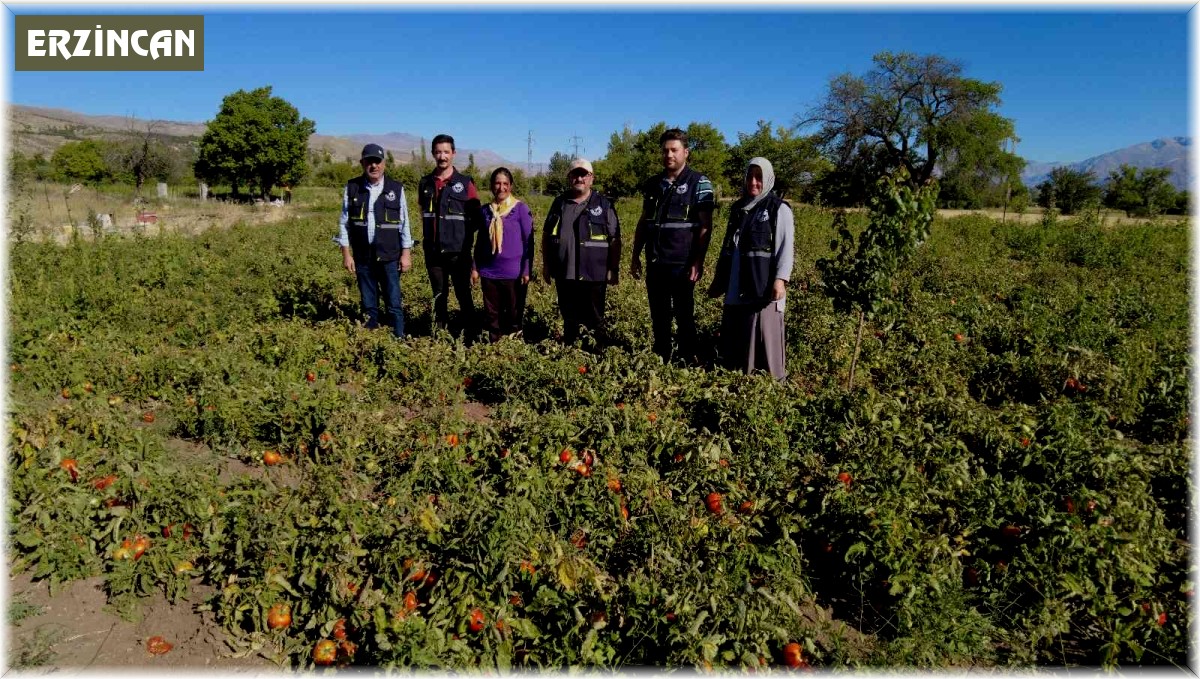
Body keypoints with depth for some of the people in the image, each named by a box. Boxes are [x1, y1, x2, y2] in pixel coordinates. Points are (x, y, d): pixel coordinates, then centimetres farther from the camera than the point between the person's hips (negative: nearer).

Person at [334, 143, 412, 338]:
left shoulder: (396, 188, 0)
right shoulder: (352, 187, 2)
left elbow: (404, 223, 2)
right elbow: (344, 222, 5)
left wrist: (406, 253, -1)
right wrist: (346, 254, 0)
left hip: (389, 257, -1)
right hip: (362, 257, 1)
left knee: (394, 305, 0)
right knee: (369, 305, 10)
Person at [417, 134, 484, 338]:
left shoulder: (465, 183, -2)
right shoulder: (425, 183, 7)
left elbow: (477, 219, 2)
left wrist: (461, 233, -6)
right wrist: (429, 236, 10)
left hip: (458, 252, -3)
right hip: (433, 252, 3)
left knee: (464, 296, -1)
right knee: (439, 296, 12)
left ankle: (470, 334, 7)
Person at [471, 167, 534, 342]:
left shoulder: (521, 209, -5)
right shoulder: (485, 210, 6)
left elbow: (528, 242, -4)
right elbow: (480, 241, 13)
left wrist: (526, 270, -8)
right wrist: (475, 268, 9)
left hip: (514, 273, -3)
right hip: (489, 272, 3)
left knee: (514, 315, 7)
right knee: (492, 315, 11)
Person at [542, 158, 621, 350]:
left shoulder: (604, 205, -1)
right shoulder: (559, 203, 9)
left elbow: (615, 240, -1)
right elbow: (546, 235, 15)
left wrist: (613, 270, -5)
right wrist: (546, 264, 11)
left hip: (593, 275, -3)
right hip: (564, 273, 4)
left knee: (594, 319, 4)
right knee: (569, 318, 16)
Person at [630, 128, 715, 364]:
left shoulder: (699, 183, -3)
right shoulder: (652, 184, 11)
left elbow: (705, 226, -7)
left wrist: (698, 261, -15)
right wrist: (636, 256, 11)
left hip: (682, 264, -4)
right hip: (655, 263, 5)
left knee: (684, 316, 4)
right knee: (658, 316, 12)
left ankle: (687, 361, 14)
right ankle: (660, 359, 23)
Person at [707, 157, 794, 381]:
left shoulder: (779, 209, 0)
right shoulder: (738, 208, 17)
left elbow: (786, 248, -8)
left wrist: (780, 279, -20)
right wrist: (718, 280, 19)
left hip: (763, 285, -6)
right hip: (736, 287, 6)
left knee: (764, 334, -5)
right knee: (732, 335, 8)